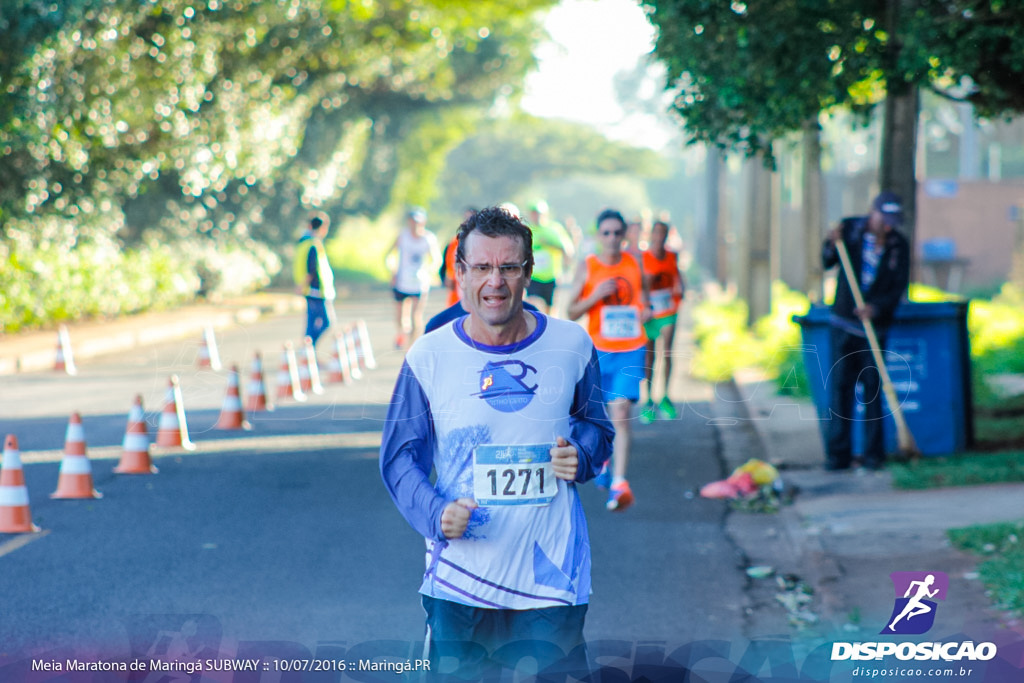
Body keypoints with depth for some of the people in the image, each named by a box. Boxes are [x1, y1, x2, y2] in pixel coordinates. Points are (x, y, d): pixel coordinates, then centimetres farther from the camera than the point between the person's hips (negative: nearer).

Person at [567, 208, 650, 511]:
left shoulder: (635, 265, 5)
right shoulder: (587, 268, 0)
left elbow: (644, 292, 23)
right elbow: (571, 312, 0)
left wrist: (646, 310, 1)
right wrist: (596, 295, -16)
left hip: (631, 352, -1)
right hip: (598, 351, 1)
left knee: (621, 412, -14)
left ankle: (619, 484, -22)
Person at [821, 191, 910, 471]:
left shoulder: (899, 245, -4)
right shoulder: (850, 228, -3)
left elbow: (899, 286, -5)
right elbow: (827, 262, 6)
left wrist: (877, 307, -22)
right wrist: (833, 245, -16)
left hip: (876, 324, 0)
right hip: (844, 321, 0)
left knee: (872, 388, 0)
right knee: (841, 385, -2)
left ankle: (873, 452, 6)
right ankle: (838, 453, 0)